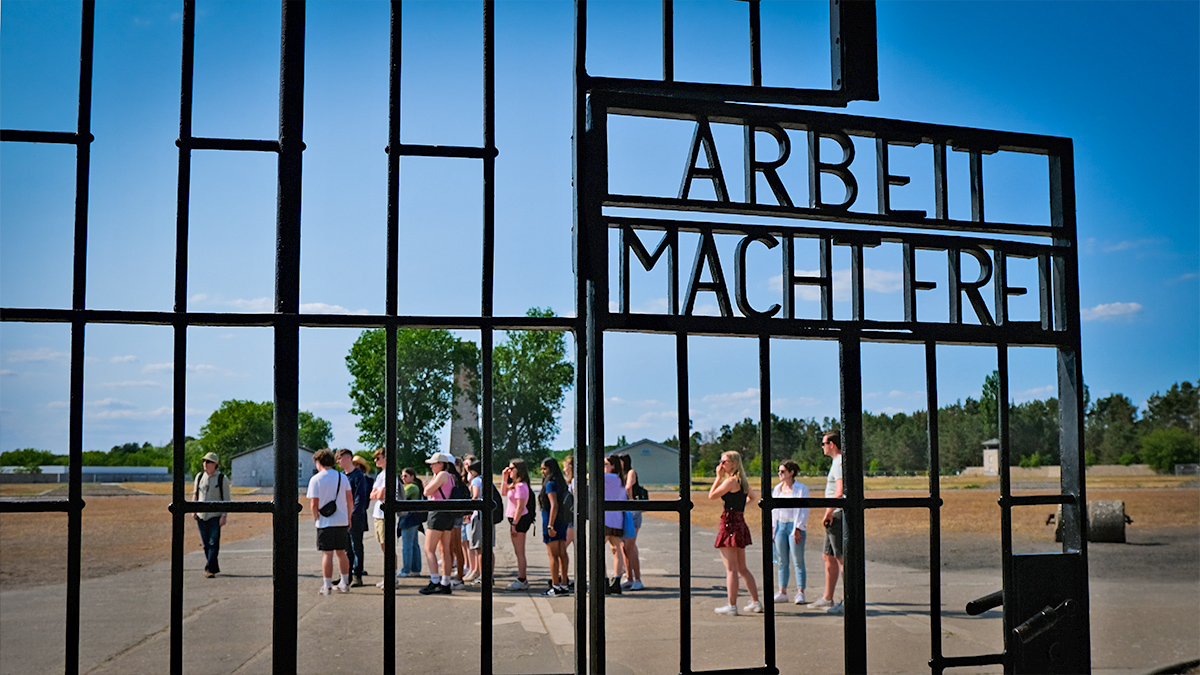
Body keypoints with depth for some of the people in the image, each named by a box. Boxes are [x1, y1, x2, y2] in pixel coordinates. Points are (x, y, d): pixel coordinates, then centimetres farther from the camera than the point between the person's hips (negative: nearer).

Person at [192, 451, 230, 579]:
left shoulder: (222, 479, -3)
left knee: (213, 543, -10)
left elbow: (226, 499, -3)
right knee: (206, 544, 8)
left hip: (215, 516, -4)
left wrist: (224, 516, -9)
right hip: (201, 515, 4)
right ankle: (214, 567, 19)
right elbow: (195, 493, 18)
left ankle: (209, 569, -10)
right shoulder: (199, 476, 9)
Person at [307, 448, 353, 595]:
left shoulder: (315, 479, -7)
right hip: (342, 521, 5)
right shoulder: (342, 477, 6)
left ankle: (327, 586, 2)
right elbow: (350, 501, 6)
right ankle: (345, 584, 19)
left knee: (327, 554, -1)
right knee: (341, 552, 14)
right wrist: (349, 519, 15)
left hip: (325, 522, -4)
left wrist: (315, 518, 4)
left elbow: (314, 504, -11)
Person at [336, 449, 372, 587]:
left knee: (356, 546, -3)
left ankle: (357, 575, 1)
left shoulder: (358, 475, -8)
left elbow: (361, 497, -13)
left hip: (355, 516, -8)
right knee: (346, 547, 11)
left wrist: (353, 513, -19)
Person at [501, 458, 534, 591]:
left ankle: (522, 581, -4)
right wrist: (504, 477, 17)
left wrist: (514, 524, -21)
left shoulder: (520, 486, -18)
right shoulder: (515, 484, 13)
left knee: (519, 552, -7)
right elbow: (503, 492, 27)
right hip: (515, 519, 10)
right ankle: (522, 580, 19)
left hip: (520, 520, -10)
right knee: (518, 552, 14)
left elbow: (520, 507, -21)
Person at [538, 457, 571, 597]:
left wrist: (550, 525, -21)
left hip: (552, 521, -8)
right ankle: (564, 585, 12)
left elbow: (554, 505, -20)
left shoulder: (550, 483, -13)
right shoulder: (561, 483, 13)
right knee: (562, 554, 9)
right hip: (562, 522, 8)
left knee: (553, 555, -4)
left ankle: (556, 587, -3)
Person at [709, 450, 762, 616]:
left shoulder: (731, 480, -13)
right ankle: (756, 603, 17)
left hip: (729, 523, -9)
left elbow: (712, 495, -11)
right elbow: (752, 496, 32)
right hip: (740, 523, 9)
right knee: (742, 568, 15)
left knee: (731, 568, -5)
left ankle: (732, 606, -3)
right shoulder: (743, 481, 13)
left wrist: (718, 477, -5)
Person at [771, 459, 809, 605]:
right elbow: (773, 509, 17)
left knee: (798, 561, -4)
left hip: (795, 526, -5)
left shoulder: (801, 489, -4)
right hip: (780, 526, 5)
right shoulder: (777, 489, 12)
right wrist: (771, 527, 9)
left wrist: (798, 529, -13)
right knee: (782, 561, 7)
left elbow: (803, 511, -7)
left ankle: (800, 593, 0)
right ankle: (782, 592, 12)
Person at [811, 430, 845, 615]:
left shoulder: (840, 462, -14)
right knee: (828, 556, 15)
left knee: (842, 558, -7)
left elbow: (839, 492, -24)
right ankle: (827, 599, 22)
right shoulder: (838, 462, 18)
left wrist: (828, 513, -16)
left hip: (838, 516, -11)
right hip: (835, 517, 11)